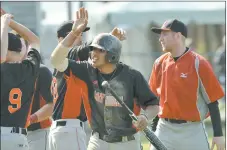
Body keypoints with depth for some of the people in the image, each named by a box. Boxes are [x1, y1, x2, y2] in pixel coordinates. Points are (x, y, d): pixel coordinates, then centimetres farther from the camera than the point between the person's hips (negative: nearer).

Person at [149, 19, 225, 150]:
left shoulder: (198, 64, -9)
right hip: (165, 129, 5)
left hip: (192, 131, -5)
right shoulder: (160, 63, 7)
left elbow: (212, 100, -7)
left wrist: (218, 134, -10)